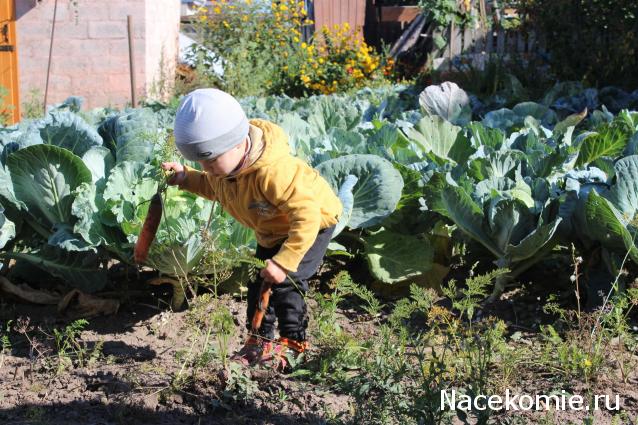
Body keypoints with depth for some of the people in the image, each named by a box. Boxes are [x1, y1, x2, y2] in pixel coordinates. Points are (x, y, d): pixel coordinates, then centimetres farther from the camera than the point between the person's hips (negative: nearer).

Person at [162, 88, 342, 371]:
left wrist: (284, 262, -44)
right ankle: (260, 340, 22)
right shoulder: (222, 167, -17)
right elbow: (214, 188, 9)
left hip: (313, 223, -8)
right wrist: (186, 178, -9)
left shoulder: (274, 172, -45)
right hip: (272, 232, 8)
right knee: (259, 281, 8)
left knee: (286, 281, -16)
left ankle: (293, 342, 2)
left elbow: (307, 215, -43)